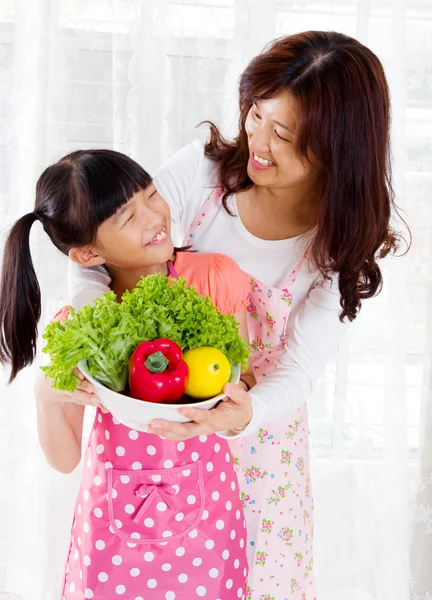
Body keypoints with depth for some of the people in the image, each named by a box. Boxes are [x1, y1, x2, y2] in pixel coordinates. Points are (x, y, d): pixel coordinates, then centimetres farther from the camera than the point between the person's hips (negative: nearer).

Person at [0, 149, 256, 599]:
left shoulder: (215, 277, -14)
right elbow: (64, 460, -8)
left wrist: (238, 408, -28)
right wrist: (46, 396, -28)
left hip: (204, 505, 0)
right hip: (115, 508, 0)